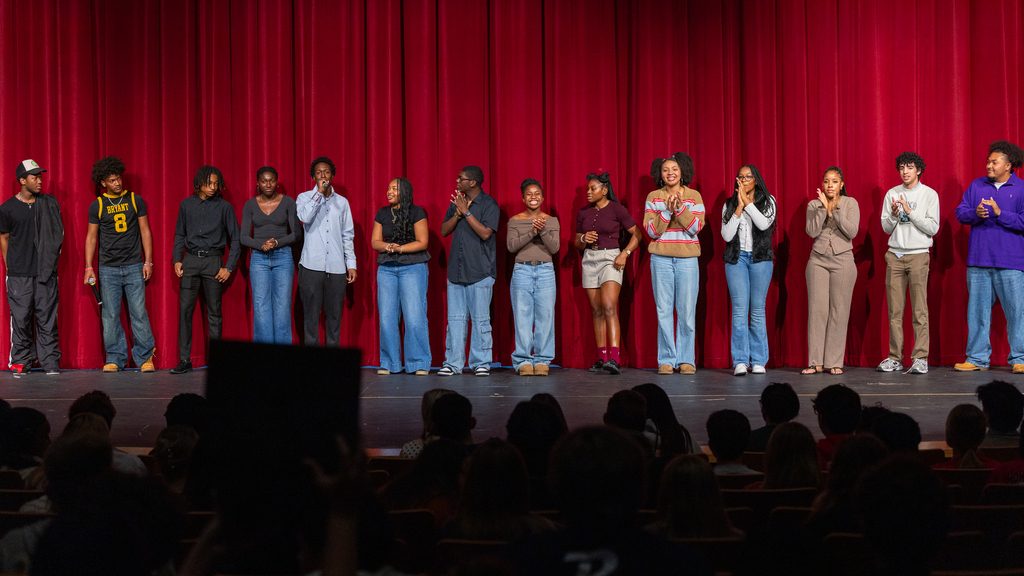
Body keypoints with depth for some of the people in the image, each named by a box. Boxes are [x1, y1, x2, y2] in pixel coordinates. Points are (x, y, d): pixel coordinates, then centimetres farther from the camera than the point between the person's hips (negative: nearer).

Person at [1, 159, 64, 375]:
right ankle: (21, 362, 10)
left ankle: (51, 363, 5)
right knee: (21, 318, -1)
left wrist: (52, 258, 9)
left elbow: (59, 233, 15)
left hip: (46, 272, 1)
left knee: (47, 317, 0)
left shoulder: (50, 203, 7)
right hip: (19, 275, -1)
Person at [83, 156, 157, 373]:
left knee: (139, 312, -4)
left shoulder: (135, 200, 5)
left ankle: (145, 357, 5)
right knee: (110, 315, 0)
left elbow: (145, 231, 7)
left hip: (134, 267, 0)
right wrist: (88, 267, 2)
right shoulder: (97, 206, 4)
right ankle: (115, 358, 9)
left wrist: (148, 261, 0)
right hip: (108, 269, 1)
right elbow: (91, 237, 8)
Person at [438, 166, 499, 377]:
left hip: (480, 271, -5)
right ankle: (453, 363, 9)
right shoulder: (456, 202, 14)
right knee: (455, 317, 5)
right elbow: (444, 230, 9)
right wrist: (458, 213, -7)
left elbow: (485, 233, -15)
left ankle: (480, 363, 5)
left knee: (480, 318, -2)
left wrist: (466, 212, -15)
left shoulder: (489, 204, -5)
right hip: (456, 270, 5)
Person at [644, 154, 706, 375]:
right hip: (661, 259, 0)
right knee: (663, 310, 0)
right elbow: (651, 230, -3)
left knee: (687, 311, -1)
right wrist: (667, 209, -14)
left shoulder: (694, 196, 6)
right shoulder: (653, 198, 6)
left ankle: (686, 359, 6)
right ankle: (666, 360, 6)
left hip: (687, 259, 0)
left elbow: (696, 227, -6)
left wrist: (680, 208, -17)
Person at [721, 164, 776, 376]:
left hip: (760, 258, 0)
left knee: (758, 310, 0)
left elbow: (763, 224, -12)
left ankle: (758, 361, 4)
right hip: (736, 258, 0)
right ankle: (740, 361, -10)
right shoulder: (729, 205, 10)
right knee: (739, 309, -9)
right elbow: (727, 235, -1)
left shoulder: (768, 201, 7)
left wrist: (748, 202, -10)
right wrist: (739, 208, -6)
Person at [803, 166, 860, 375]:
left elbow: (852, 231, -9)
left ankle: (834, 362, 0)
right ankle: (816, 362, -1)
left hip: (842, 260, -1)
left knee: (839, 310, -4)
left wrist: (834, 211, -16)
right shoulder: (814, 205, 7)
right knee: (817, 308, -4)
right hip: (818, 259, 1)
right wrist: (823, 208, -14)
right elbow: (812, 231, -6)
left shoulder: (851, 204, 3)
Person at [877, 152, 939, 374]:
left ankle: (920, 358, -4)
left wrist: (910, 212, -11)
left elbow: (933, 228, -4)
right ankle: (895, 357, 6)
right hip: (895, 255, 3)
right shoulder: (892, 194, 11)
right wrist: (894, 214, -11)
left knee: (919, 309, -7)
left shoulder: (929, 195, 3)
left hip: (918, 255, -3)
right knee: (895, 309, 2)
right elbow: (886, 228, 9)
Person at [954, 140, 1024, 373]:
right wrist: (975, 214, -9)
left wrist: (999, 213, -16)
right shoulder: (977, 186, 13)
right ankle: (977, 358, 13)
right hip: (979, 260, 4)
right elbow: (960, 212, 11)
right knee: (978, 309, 6)